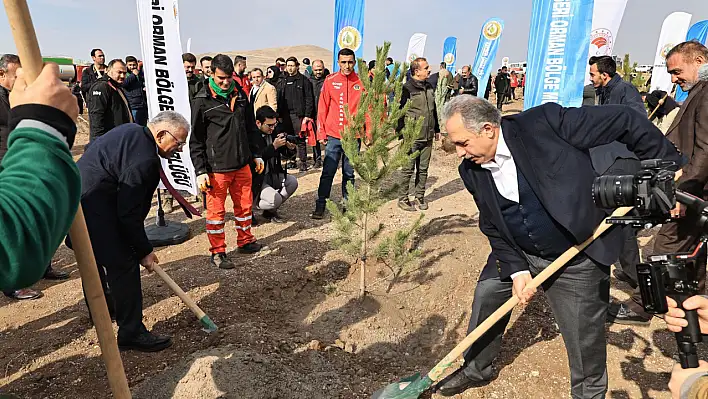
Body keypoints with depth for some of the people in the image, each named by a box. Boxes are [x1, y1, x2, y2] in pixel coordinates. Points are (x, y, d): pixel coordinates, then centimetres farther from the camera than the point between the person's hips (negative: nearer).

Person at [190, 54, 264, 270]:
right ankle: (217, 252, 16)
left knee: (245, 204, 15)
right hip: (217, 167, -5)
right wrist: (200, 171, -11)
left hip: (242, 163, 5)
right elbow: (196, 140, -7)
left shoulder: (240, 94, 8)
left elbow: (250, 128, 17)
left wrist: (256, 155, 16)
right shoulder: (202, 101, -8)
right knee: (216, 210, 3)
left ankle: (245, 241, 34)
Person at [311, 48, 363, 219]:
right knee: (328, 172, 2)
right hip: (333, 136, 0)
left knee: (349, 174, 11)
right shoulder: (330, 81, 1)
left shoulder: (361, 82, 2)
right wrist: (321, 133, -2)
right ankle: (320, 205, 12)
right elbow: (322, 108, 2)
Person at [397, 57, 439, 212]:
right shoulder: (407, 88, -9)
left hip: (427, 137, 6)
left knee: (423, 169, 12)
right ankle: (403, 198, 11)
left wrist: (437, 129, 22)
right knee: (408, 169, 0)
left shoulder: (429, 87, 13)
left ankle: (419, 196, 23)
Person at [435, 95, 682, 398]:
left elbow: (625, 122, -18)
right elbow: (493, 228, 0)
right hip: (518, 254, 5)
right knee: (486, 297, 14)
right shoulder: (472, 171, -7)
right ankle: (475, 369, 41)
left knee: (584, 342, 7)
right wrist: (515, 270, -10)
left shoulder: (544, 122, -25)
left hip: (577, 261, -4)